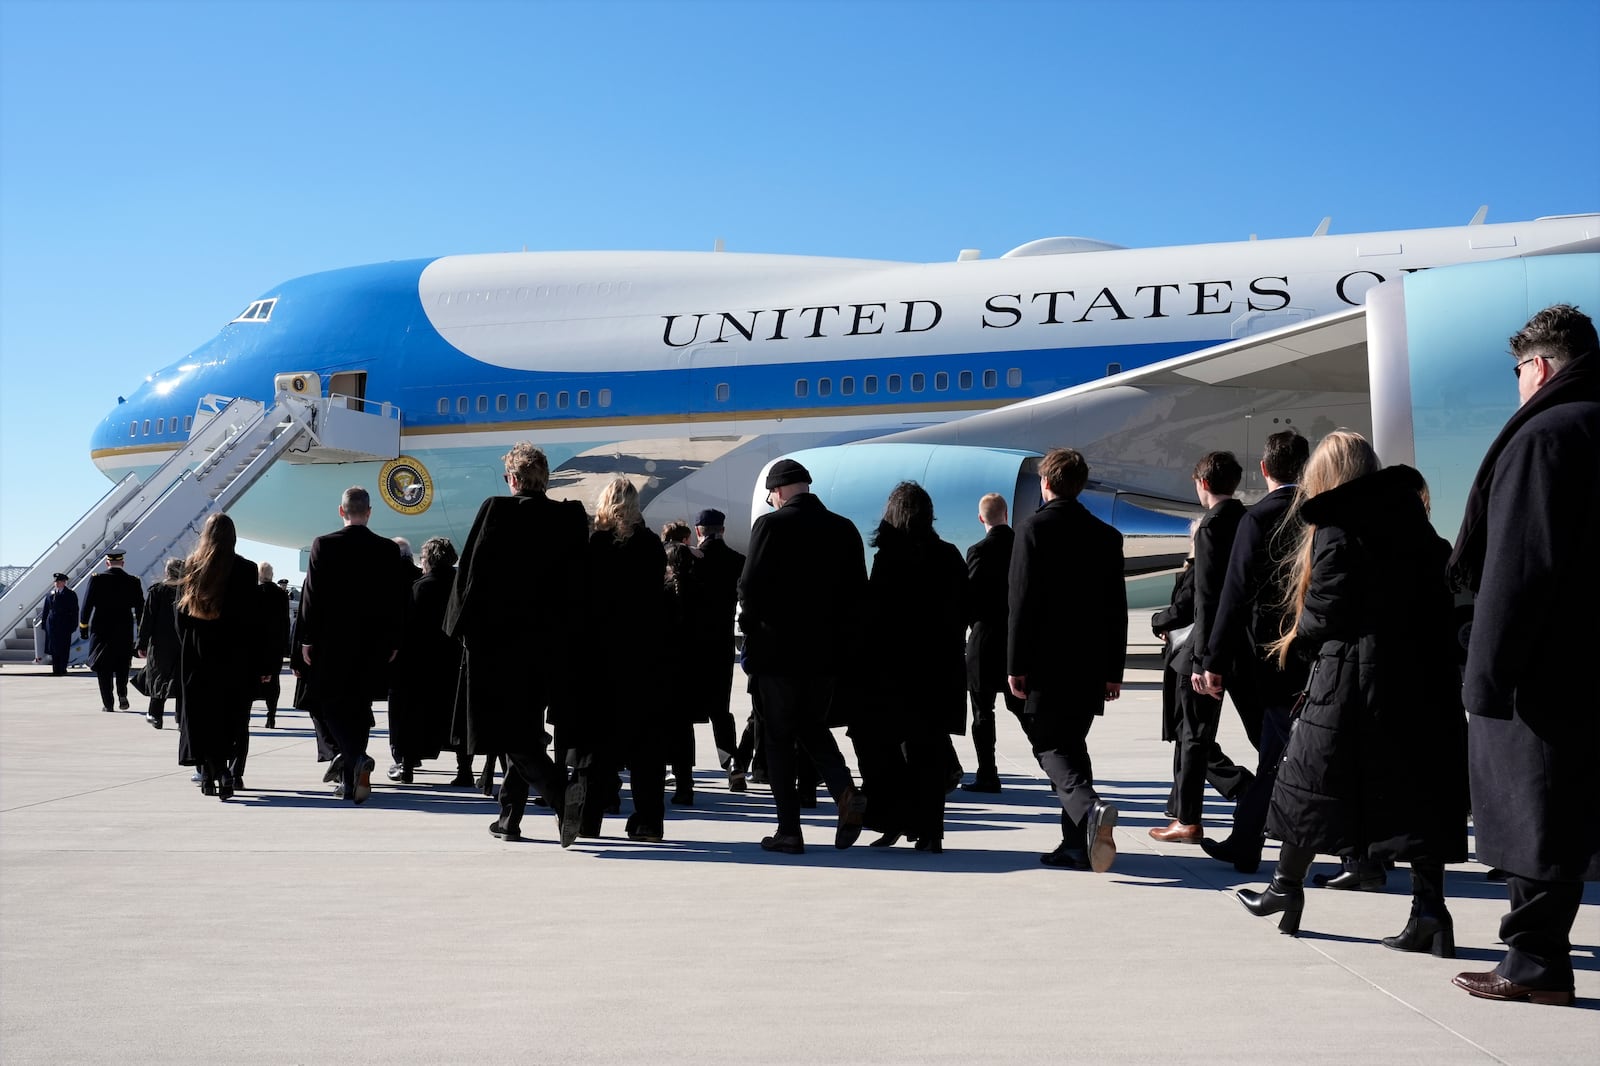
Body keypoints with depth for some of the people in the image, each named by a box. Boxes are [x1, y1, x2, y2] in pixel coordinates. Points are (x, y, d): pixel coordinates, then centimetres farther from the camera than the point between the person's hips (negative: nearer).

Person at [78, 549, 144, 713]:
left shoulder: (97, 580, -7)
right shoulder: (133, 581, -3)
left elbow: (87, 604, -6)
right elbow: (140, 607, 0)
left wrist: (83, 625, 5)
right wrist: (141, 631, 9)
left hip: (101, 629, -1)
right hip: (125, 629, 1)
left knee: (103, 667, 6)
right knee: (122, 664, 17)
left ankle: (107, 703, 4)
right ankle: (122, 694, -1)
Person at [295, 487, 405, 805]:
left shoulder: (323, 545, -6)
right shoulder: (388, 550, -1)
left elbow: (312, 595, -5)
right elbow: (395, 599, 2)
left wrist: (306, 639, 2)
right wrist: (392, 642, 11)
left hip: (330, 641, -2)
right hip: (372, 644, 2)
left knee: (330, 703, 7)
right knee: (359, 706, 11)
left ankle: (354, 757, -18)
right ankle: (351, 779, 15)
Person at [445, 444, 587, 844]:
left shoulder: (495, 510, -9)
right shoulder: (570, 517, 1)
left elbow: (471, 571, -7)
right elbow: (579, 583, 3)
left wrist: (461, 625, 3)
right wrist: (567, 634, 9)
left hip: (498, 637, -4)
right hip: (547, 642, 4)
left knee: (511, 734, -2)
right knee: (526, 728, 15)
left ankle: (564, 799, -20)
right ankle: (510, 816, 20)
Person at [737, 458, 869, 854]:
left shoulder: (771, 525, -11)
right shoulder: (844, 529, 4)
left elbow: (751, 587, -14)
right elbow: (858, 591, 5)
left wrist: (751, 627, 2)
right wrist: (844, 636, 13)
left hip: (778, 649, -5)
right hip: (828, 650, 5)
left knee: (778, 737, 6)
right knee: (813, 727, 20)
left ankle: (789, 830, 7)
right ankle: (846, 792, -3)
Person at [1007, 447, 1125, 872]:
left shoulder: (1034, 528, -7)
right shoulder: (1107, 535, 8)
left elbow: (1023, 600, -12)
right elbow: (1117, 608, 9)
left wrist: (1016, 664, -9)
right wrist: (1113, 669, 13)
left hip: (1045, 662, -5)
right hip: (1089, 663, 5)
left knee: (1049, 746, 0)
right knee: (1072, 743, 14)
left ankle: (1090, 807, -26)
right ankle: (1078, 845, 14)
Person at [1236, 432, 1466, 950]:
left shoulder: (1334, 529, -8)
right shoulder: (1411, 517, 11)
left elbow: (1325, 610, -11)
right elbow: (1441, 592, 11)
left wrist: (1297, 640, 6)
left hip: (1350, 675, -5)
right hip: (1420, 673, 5)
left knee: (1313, 774, 9)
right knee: (1417, 780, 5)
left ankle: (1287, 887, 21)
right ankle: (1429, 908, 1)